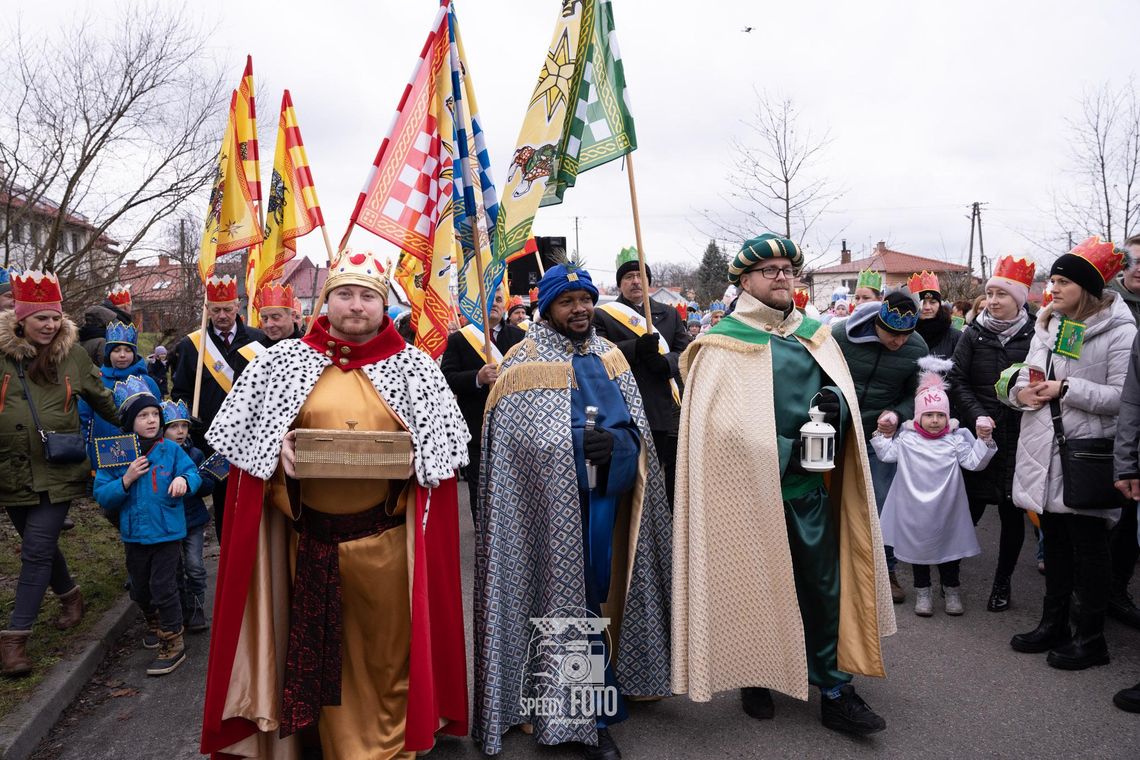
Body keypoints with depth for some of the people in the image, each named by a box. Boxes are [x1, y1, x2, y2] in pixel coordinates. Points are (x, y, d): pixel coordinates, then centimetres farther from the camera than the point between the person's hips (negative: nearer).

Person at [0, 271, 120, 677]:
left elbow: (102, 399, 14)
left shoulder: (73, 354, 0)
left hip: (57, 471, -1)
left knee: (37, 550, -5)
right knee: (40, 546, 16)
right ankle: (70, 595, 41)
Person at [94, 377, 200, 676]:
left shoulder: (171, 450, -6)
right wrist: (127, 479, -20)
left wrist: (184, 480, -30)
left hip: (167, 531, -3)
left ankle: (173, 644, 12)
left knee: (163, 588, -3)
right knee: (139, 591, 19)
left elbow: (194, 474, -8)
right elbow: (102, 496, -5)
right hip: (134, 534, 3)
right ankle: (157, 626, 45)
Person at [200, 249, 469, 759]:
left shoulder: (414, 366, 2)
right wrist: (280, 449, -13)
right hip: (312, 532, 1)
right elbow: (249, 431, 6)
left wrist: (411, 455, -16)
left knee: (388, 647, 10)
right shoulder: (284, 361, 3)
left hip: (386, 533, 0)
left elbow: (444, 443, 2)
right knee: (323, 645, 13)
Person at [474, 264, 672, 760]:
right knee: (567, 597, 1)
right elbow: (525, 442, -14)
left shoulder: (611, 357, 11)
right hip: (553, 504, -5)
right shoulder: (526, 364, -6)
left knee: (600, 594, 14)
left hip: (607, 497, 5)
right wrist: (585, 445, -21)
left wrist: (616, 442, -12)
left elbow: (639, 427, 10)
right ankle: (587, 716, 13)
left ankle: (601, 695, 34)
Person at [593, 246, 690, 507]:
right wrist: (636, 347, -22)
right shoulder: (602, 315, 7)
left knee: (670, 474, 7)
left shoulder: (669, 314, 18)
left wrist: (666, 361, -13)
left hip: (665, 408, 3)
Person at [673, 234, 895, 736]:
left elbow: (842, 391, 12)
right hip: (750, 490, -4)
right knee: (753, 588, 10)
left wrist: (837, 402, -12)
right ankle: (754, 678, 30)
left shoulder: (814, 334, 10)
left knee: (825, 587, 7)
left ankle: (834, 691, 19)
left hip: (811, 487, 4)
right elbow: (719, 424, -13)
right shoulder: (724, 343, -6)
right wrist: (785, 452, -19)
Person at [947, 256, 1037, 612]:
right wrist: (976, 415, -12)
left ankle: (1003, 582, 25)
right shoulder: (974, 333, 2)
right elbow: (957, 380, 0)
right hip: (978, 435, 0)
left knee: (1012, 512, 8)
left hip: (1018, 437, 0)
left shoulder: (1034, 335, -2)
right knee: (972, 507, 2)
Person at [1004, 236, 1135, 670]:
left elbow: (1122, 397, -17)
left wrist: (1066, 389, -21)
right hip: (1044, 452, 7)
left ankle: (1091, 638, 17)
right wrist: (1022, 391, -5)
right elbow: (1028, 374, 16)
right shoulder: (1048, 324, 13)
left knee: (1089, 546, 4)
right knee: (1055, 541, 16)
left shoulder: (1119, 331, -9)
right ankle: (1053, 624, 29)